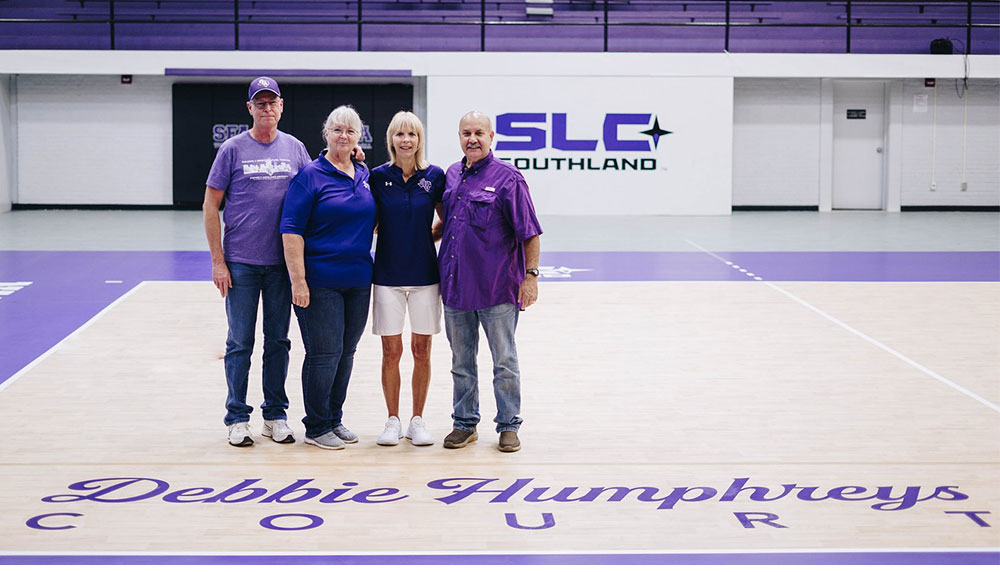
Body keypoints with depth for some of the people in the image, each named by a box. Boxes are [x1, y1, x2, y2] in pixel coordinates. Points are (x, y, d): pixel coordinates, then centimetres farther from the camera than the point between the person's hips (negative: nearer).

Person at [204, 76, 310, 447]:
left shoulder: (295, 149, 6)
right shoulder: (233, 149, -3)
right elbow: (210, 206, -2)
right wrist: (217, 261, -7)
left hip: (282, 263, 3)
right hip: (241, 263, -3)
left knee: (278, 341, 10)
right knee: (240, 343, 3)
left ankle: (275, 416, 20)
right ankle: (237, 419, 13)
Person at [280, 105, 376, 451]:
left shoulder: (364, 174, 11)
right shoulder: (310, 176, -8)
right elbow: (291, 230, -12)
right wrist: (298, 280, -18)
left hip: (358, 280, 6)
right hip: (320, 280, -6)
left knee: (346, 353, 12)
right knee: (323, 354, -3)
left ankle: (334, 419, 25)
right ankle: (316, 427, 9)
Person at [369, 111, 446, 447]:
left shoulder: (435, 176, 0)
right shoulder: (378, 176, 0)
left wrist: (427, 239, 1)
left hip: (424, 274, 0)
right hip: (387, 275, 0)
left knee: (421, 350, 6)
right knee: (391, 351, 3)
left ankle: (418, 420, 17)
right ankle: (393, 421, 15)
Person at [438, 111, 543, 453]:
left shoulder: (507, 178, -7)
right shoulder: (451, 176, 10)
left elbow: (529, 232, -8)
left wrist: (530, 275, -11)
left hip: (497, 287, -5)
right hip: (455, 285, 5)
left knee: (504, 362, 5)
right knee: (461, 362, 12)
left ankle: (508, 426, 14)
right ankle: (464, 424, 23)